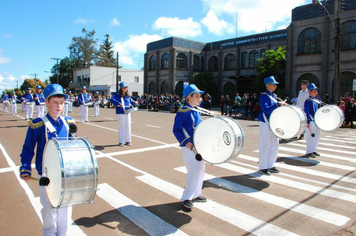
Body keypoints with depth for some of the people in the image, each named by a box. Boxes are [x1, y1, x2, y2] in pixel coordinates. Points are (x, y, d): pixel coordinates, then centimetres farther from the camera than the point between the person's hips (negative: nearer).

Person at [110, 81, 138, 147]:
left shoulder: (127, 95, 10)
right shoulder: (117, 95, -7)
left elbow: (131, 101, 24)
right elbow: (111, 100, -22)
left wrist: (134, 102, 1)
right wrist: (119, 103, -36)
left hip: (127, 112, 5)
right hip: (121, 113, -5)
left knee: (128, 126, 7)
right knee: (122, 127, -1)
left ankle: (127, 141, 18)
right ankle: (121, 142, 10)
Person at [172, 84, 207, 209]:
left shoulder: (197, 111, 11)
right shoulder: (182, 112, -14)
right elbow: (176, 129, -15)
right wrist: (186, 142, -24)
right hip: (189, 146, -9)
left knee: (201, 168, 14)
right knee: (194, 170, -11)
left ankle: (195, 194, 31)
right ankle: (186, 198, 5)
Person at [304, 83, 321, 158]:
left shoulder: (316, 100, 14)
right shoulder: (308, 100, -11)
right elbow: (306, 112, -16)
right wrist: (307, 121, -20)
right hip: (311, 121, -9)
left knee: (317, 136, 14)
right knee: (310, 136, -5)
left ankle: (313, 150, 25)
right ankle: (309, 152, 4)